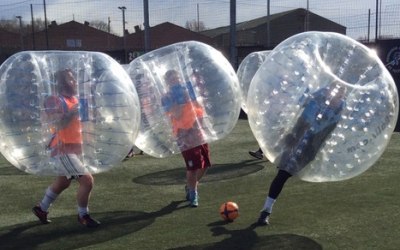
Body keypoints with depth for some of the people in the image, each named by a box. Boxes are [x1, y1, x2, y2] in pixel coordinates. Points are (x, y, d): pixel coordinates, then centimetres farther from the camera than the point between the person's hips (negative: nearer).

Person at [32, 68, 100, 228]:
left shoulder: (75, 99, 12)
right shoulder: (54, 101, -16)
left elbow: (81, 120, 17)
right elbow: (58, 125, -29)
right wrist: (74, 111, -32)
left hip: (74, 148, 10)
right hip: (62, 149, -10)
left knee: (63, 182, 25)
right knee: (87, 180, -13)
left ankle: (42, 208, 44)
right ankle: (83, 216, 7)